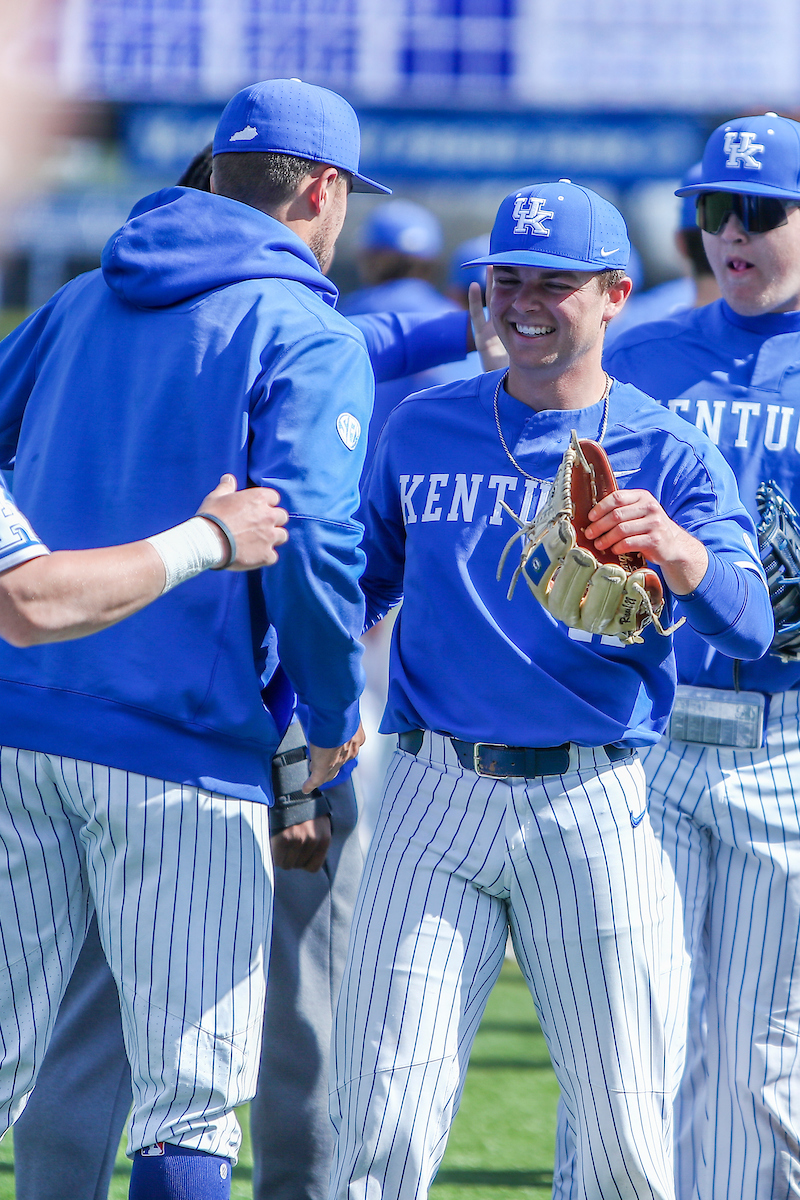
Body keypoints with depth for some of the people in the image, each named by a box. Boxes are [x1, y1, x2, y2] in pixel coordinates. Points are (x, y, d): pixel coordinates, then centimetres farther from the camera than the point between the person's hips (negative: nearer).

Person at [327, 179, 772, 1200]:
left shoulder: (667, 454, 3)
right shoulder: (422, 429, 13)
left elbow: (748, 626, -12)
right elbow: (355, 587, 23)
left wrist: (676, 551, -33)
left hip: (590, 807, -2)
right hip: (437, 798, 2)